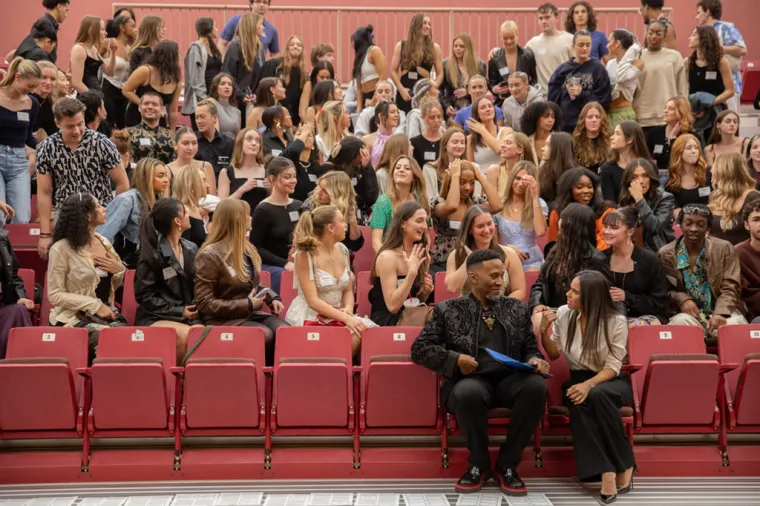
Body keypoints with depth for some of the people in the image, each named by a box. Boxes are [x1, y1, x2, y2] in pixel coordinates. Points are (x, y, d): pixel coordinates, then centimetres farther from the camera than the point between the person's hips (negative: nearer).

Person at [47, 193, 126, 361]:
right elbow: (55, 295, -10)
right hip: (74, 317, -5)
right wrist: (95, 305, -17)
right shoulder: (61, 249, -8)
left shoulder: (104, 242, 11)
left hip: (105, 314, 5)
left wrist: (119, 271, -2)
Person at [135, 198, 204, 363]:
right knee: (186, 335, -35)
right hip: (155, 318, -4)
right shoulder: (152, 253, -4)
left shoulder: (191, 249, 14)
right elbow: (144, 295, -6)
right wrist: (179, 311, -10)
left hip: (188, 315, 4)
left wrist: (194, 311, -5)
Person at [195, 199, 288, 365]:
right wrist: (247, 305, -18)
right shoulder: (210, 255, -12)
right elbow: (204, 303, -15)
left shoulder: (248, 249, 12)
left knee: (284, 330, -23)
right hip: (222, 320, -6)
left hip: (250, 313, 7)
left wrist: (272, 298, 3)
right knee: (265, 335, -31)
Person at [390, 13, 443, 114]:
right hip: (405, 93, 0)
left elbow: (440, 74, 7)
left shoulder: (434, 48, 7)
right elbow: (393, 71, 4)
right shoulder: (401, 46, 6)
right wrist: (401, 89, -9)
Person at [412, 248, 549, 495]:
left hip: (510, 379, 3)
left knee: (536, 386, -32)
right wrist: (454, 358, -11)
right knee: (467, 392, -39)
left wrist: (535, 360, -4)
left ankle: (507, 464, -13)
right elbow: (419, 348, 5)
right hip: (473, 379, -3)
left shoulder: (516, 308, 20)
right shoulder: (449, 310, 9)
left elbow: (530, 347, 21)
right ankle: (479, 463, -11)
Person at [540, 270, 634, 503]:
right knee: (578, 402, -35)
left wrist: (589, 385, -31)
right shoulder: (563, 314, -3)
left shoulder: (616, 321, -12)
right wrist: (544, 331, -11)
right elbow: (554, 354, 8)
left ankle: (624, 466, -21)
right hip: (578, 379, 2)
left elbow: (612, 367, -13)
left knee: (597, 395, -38)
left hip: (611, 381, -2)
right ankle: (607, 473, -36)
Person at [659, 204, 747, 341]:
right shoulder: (666, 254, 3)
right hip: (688, 313, 0)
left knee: (734, 325, -33)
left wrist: (720, 314, -22)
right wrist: (682, 299, -14)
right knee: (681, 322, -36)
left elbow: (730, 288, -3)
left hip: (722, 312, 1)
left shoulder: (725, 249, 3)